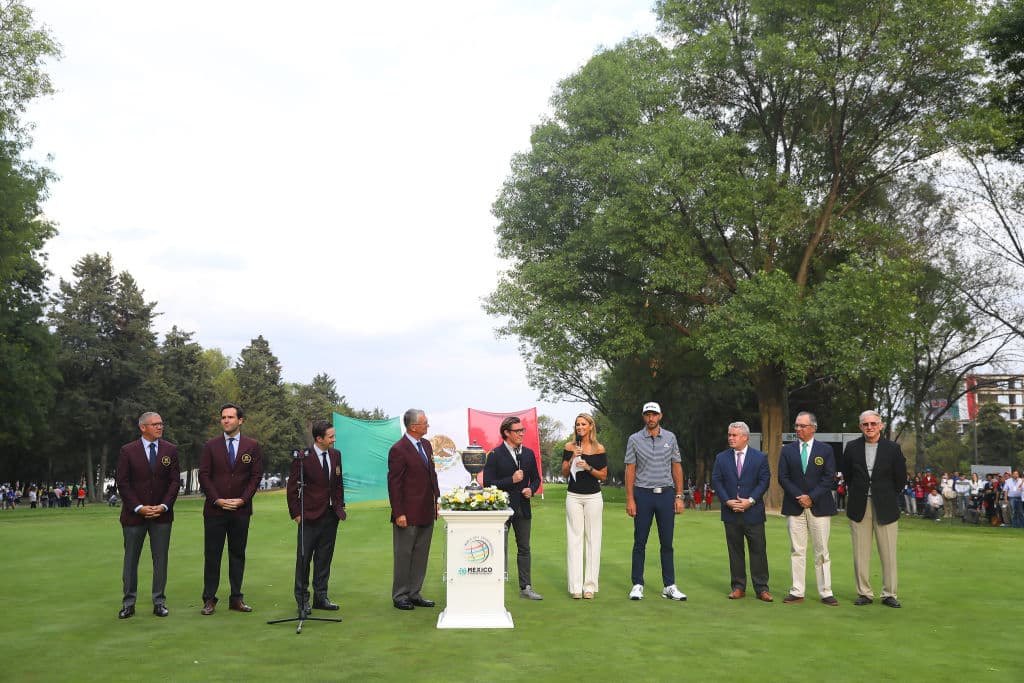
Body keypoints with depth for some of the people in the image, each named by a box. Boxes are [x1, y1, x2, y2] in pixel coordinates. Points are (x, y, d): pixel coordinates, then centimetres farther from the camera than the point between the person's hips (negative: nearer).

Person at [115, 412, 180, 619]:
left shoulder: (170, 450, 5)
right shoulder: (127, 451, -1)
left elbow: (174, 481, 3)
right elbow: (122, 482, -4)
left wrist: (164, 506, -9)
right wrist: (138, 507, -12)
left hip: (162, 514, 1)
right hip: (134, 514, -1)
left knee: (160, 559, 5)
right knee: (131, 559, 5)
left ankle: (159, 602, 13)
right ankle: (128, 604, 14)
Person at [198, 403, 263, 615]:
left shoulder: (252, 446, 5)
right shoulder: (211, 446, 5)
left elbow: (256, 476, 2)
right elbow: (204, 475, 1)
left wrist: (242, 499, -8)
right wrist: (217, 500, -9)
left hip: (241, 510, 1)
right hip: (215, 510, 0)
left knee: (238, 554, 6)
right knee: (212, 555, 1)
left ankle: (236, 598, 13)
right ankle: (209, 599, 9)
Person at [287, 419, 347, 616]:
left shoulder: (335, 454, 7)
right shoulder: (303, 458, -11)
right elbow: (292, 488, -6)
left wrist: (340, 507, 11)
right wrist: (296, 513, -9)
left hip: (331, 515, 5)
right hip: (310, 515, -5)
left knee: (324, 559, 11)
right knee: (304, 558, 2)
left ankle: (321, 597, 20)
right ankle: (302, 599, 12)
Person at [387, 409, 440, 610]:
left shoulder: (426, 445, 10)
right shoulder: (398, 450, -15)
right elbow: (394, 484, -14)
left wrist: (437, 499, 11)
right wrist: (399, 513, -16)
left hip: (426, 512, 8)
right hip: (408, 515, -8)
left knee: (421, 555, 13)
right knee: (403, 556, 4)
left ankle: (415, 594, 23)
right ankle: (400, 596, 15)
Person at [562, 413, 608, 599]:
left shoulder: (599, 449, 1)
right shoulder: (570, 447, 4)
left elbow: (603, 476, 2)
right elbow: (564, 474, 4)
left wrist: (589, 467, -13)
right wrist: (572, 459, -11)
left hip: (593, 497, -1)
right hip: (574, 496, 1)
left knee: (592, 539, 0)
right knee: (574, 538, 0)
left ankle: (590, 585, 6)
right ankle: (575, 586, 3)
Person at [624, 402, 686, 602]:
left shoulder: (670, 438, 7)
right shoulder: (634, 439, 1)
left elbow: (677, 467, 9)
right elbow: (630, 470, 0)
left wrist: (679, 496, 3)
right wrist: (630, 499, -6)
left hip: (666, 494, 2)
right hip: (643, 495, -1)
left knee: (667, 542, 5)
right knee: (640, 542, 2)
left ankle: (669, 586, 11)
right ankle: (637, 585, 9)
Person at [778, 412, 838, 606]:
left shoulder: (826, 450, 4)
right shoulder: (787, 450, 8)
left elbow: (829, 478, -3)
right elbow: (783, 478, 2)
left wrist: (811, 497, -13)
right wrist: (800, 497, -11)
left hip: (819, 507, -1)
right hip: (794, 507, 1)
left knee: (822, 551, 2)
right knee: (796, 551, 4)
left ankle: (825, 592, 8)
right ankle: (797, 592, 8)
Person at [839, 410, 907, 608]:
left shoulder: (892, 448, -1)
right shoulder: (852, 447, 3)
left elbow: (900, 477, 7)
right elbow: (846, 474, 15)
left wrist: (888, 496, 10)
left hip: (885, 507, -1)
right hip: (859, 507, 1)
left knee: (888, 553, 1)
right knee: (860, 553, 3)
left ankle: (889, 594, 11)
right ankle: (864, 593, 12)